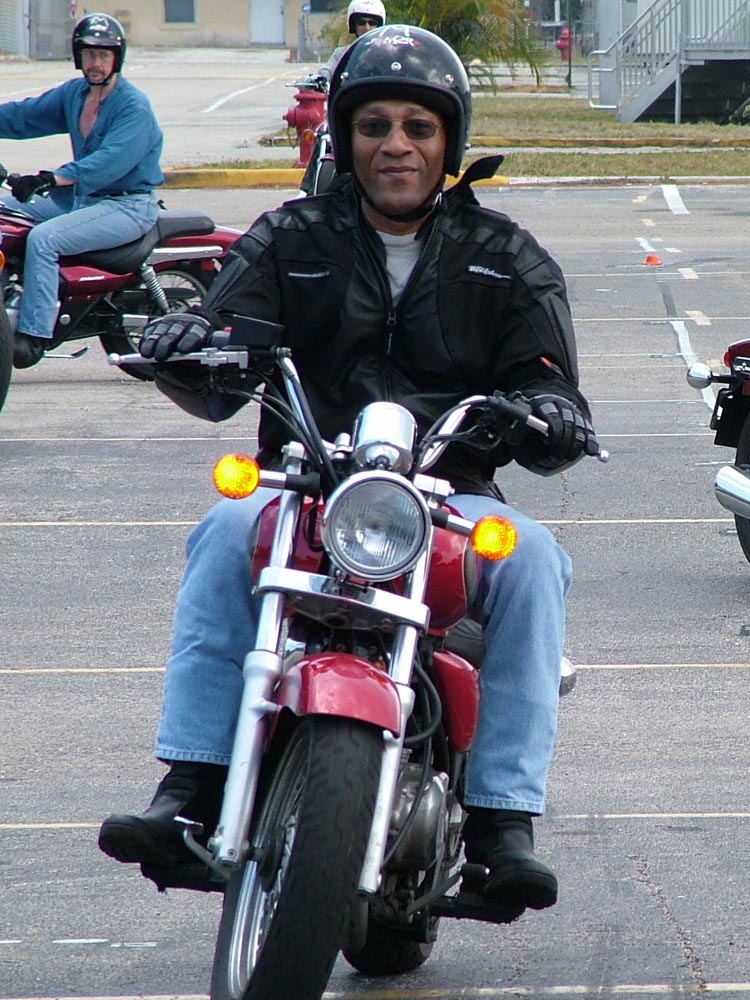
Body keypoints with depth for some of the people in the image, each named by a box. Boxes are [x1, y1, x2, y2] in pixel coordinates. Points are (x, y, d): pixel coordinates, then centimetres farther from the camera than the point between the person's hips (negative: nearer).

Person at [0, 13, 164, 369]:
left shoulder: (134, 107, -16)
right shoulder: (74, 93, 9)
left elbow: (109, 162, -29)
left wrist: (51, 179, -39)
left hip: (127, 205, -9)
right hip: (80, 196, 9)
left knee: (43, 238, -29)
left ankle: (33, 335, -30)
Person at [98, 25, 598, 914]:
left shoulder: (508, 262, 13)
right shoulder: (289, 241, 12)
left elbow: (543, 380, 6)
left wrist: (551, 416, -19)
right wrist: (186, 350, -24)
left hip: (454, 500, 0)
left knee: (530, 558, -31)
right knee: (229, 531, -31)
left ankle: (503, 817, -31)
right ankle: (191, 789, -35)